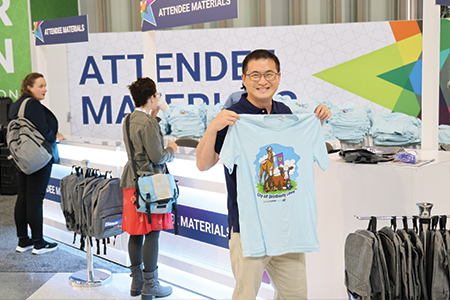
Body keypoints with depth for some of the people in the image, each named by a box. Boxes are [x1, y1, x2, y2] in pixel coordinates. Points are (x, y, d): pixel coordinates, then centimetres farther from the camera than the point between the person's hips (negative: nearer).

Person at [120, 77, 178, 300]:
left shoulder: (128, 120, 11)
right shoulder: (148, 123, -17)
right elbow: (157, 157, -18)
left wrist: (154, 117, 22)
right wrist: (171, 150, 2)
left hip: (131, 182, 9)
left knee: (136, 234, 13)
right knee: (152, 234, -2)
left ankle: (136, 282, 23)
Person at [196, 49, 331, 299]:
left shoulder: (285, 113, 8)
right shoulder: (233, 118, -9)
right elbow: (203, 164, -13)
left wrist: (318, 121, 8)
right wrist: (213, 127, -28)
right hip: (248, 227, -5)